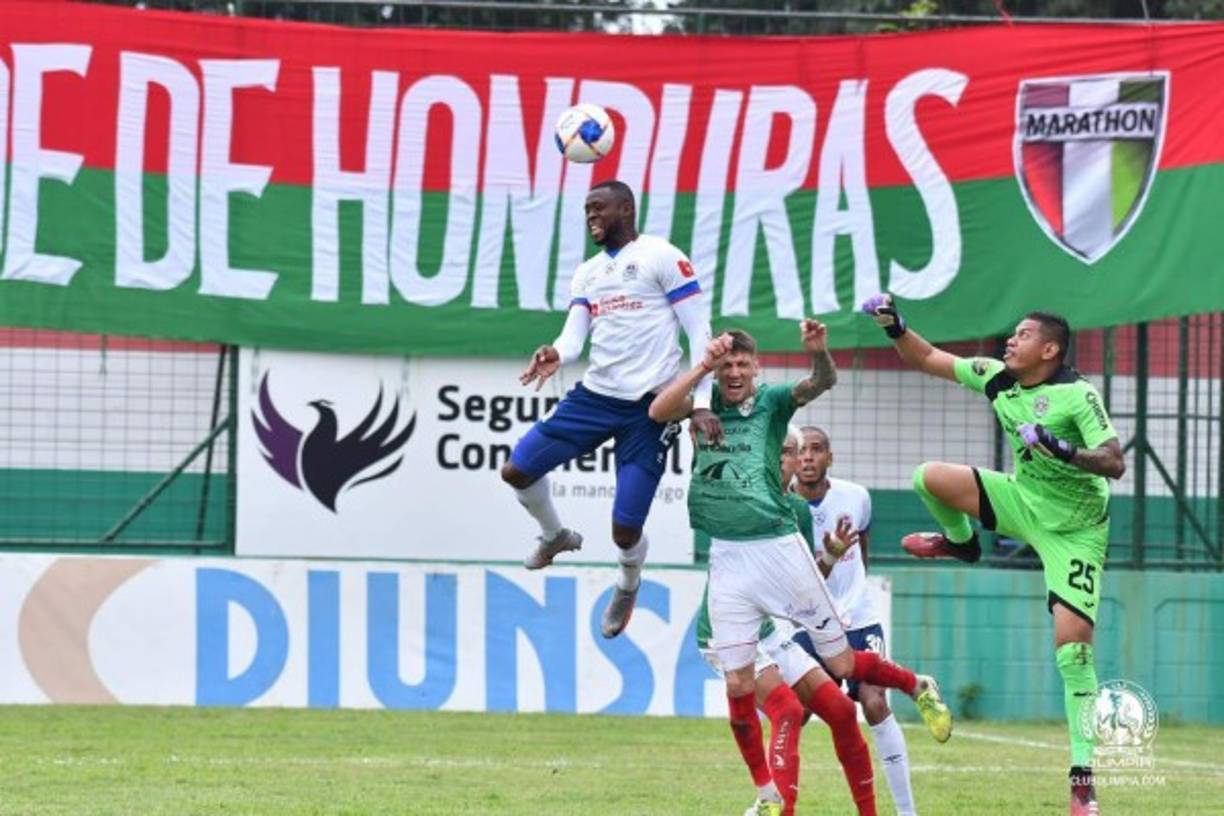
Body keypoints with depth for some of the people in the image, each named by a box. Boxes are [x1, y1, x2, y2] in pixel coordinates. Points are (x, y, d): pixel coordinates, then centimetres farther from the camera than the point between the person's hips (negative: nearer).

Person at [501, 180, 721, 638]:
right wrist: (557, 354, -20)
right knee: (517, 470, -1)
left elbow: (700, 333, -9)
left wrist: (701, 404, -17)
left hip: (649, 406, -7)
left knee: (625, 531, -7)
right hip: (595, 395, 7)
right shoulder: (587, 273, 16)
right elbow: (575, 334, 6)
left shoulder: (661, 258, -6)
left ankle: (628, 587, 28)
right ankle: (555, 536, 29)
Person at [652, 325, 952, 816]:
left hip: (780, 549, -2)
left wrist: (819, 353, -40)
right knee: (738, 685, 0)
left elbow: (822, 383, -18)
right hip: (728, 558, 2)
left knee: (842, 664, 3)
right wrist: (702, 367, -22)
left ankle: (919, 688, 31)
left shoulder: (771, 402, 0)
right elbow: (658, 411, -14)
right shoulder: (704, 405, 5)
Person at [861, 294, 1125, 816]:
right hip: (1023, 500, 6)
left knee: (1073, 648, -15)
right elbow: (926, 359, 6)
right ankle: (960, 542, 25)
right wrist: (894, 326, -8)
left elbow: (1114, 463, -29)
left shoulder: (1077, 396, -22)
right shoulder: (997, 378, -3)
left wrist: (1065, 451, -43)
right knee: (929, 477, -8)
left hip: (1074, 531, -6)